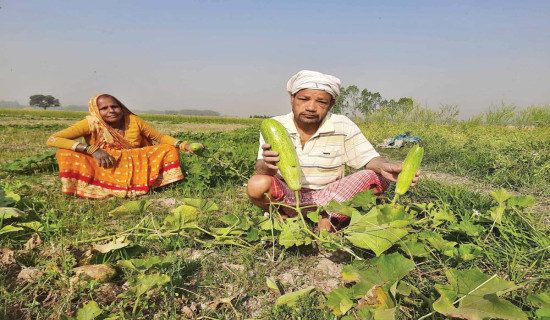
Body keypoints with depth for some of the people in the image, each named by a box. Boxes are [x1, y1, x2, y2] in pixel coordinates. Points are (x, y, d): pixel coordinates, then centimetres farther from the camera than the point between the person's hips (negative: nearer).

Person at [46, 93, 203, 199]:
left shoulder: (134, 121, -5)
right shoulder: (91, 124, -12)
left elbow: (160, 137, 4)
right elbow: (52, 140, -18)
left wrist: (183, 145, -15)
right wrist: (91, 149, -30)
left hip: (134, 169, 3)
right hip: (104, 170, -2)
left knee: (169, 149, -7)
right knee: (64, 153, -24)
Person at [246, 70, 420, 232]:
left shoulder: (343, 127, -5)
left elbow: (369, 158, -9)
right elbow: (260, 169, -17)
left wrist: (384, 166, -34)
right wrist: (267, 166, -43)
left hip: (329, 197, 1)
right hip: (288, 196, 0)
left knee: (377, 178, -20)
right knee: (257, 185, -33)